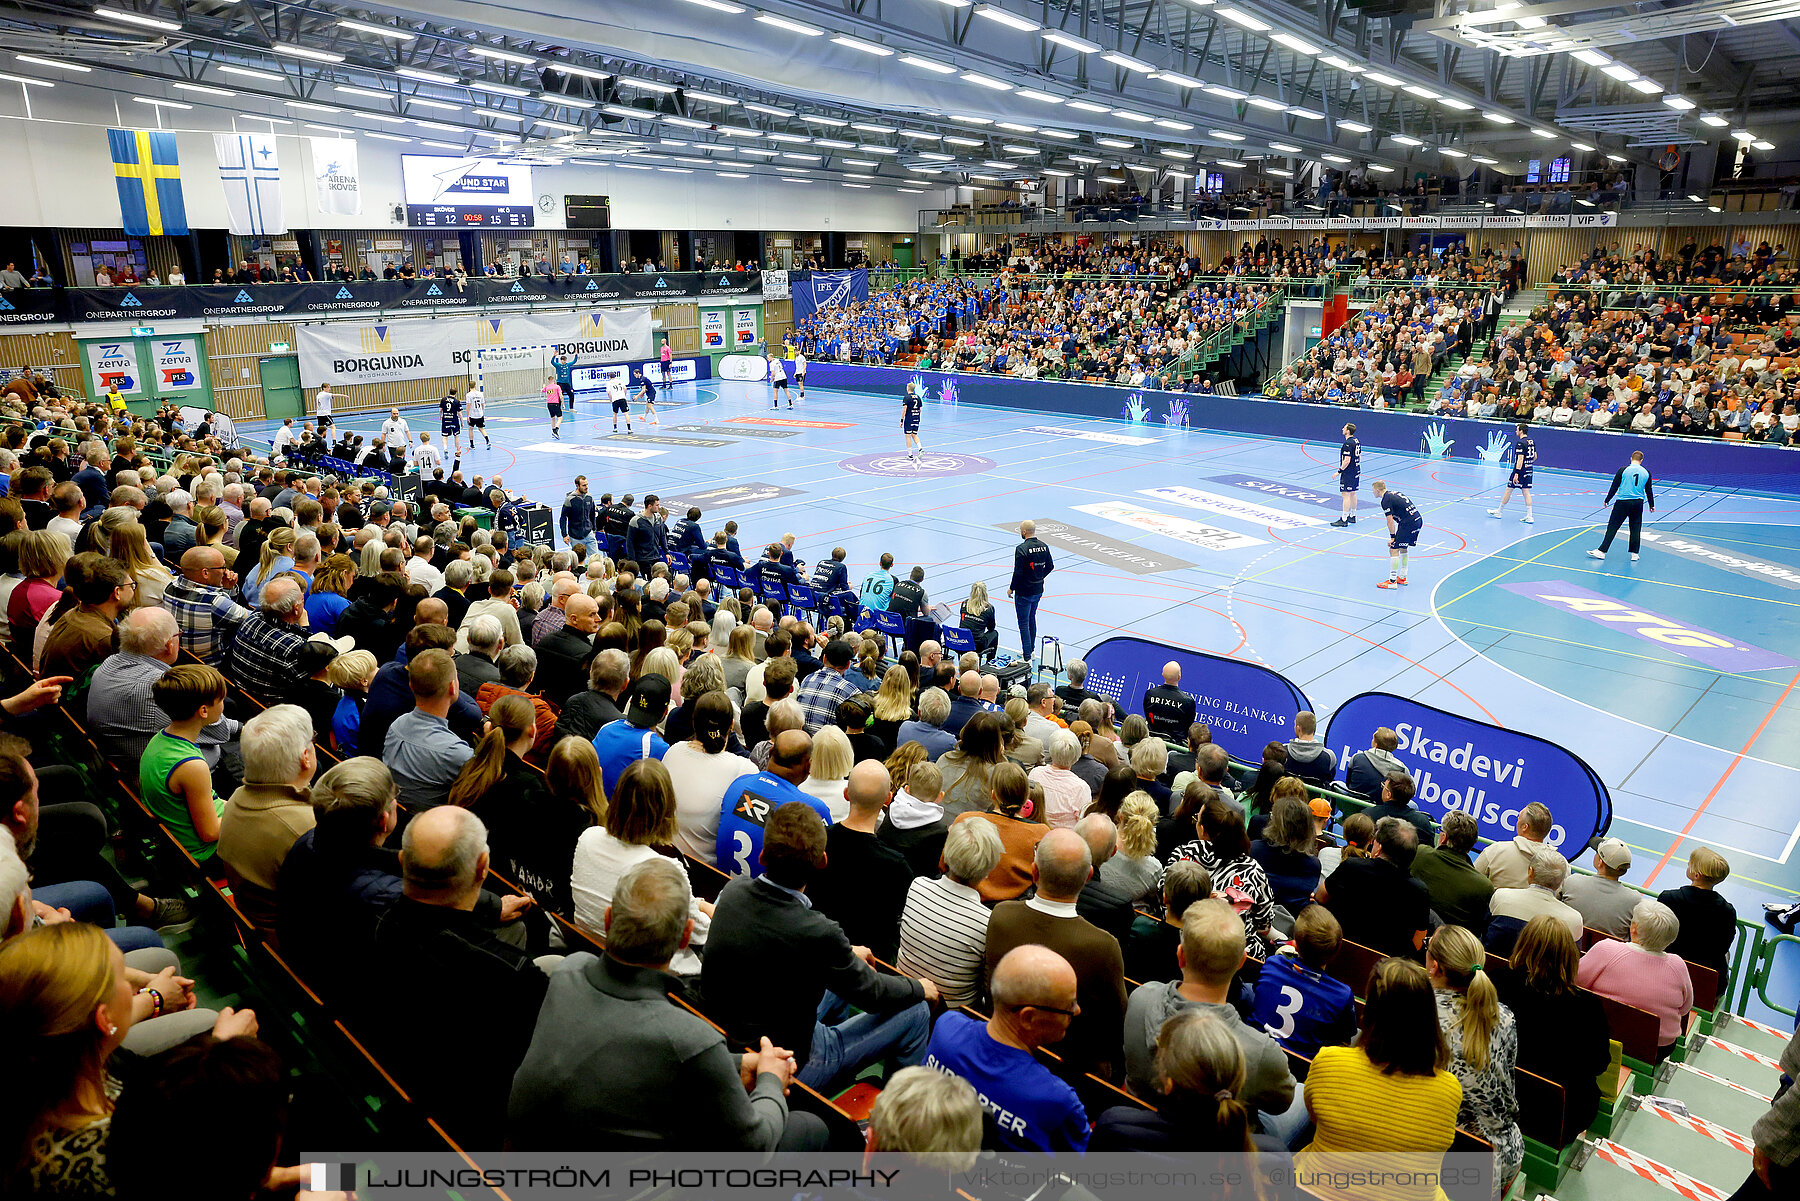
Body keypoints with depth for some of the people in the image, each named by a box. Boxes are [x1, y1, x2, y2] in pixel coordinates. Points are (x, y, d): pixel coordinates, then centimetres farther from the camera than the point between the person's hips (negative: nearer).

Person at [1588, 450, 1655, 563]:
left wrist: (1607, 500, 6)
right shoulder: (1646, 473, 3)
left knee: (1612, 527, -1)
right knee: (1635, 529, 10)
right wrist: (1651, 506, 20)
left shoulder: (1623, 470, -6)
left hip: (1623, 502, -3)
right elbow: (1649, 491, 9)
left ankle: (1602, 551, -3)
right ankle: (1634, 554, 12)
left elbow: (1614, 487, -4)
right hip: (1638, 503, 3)